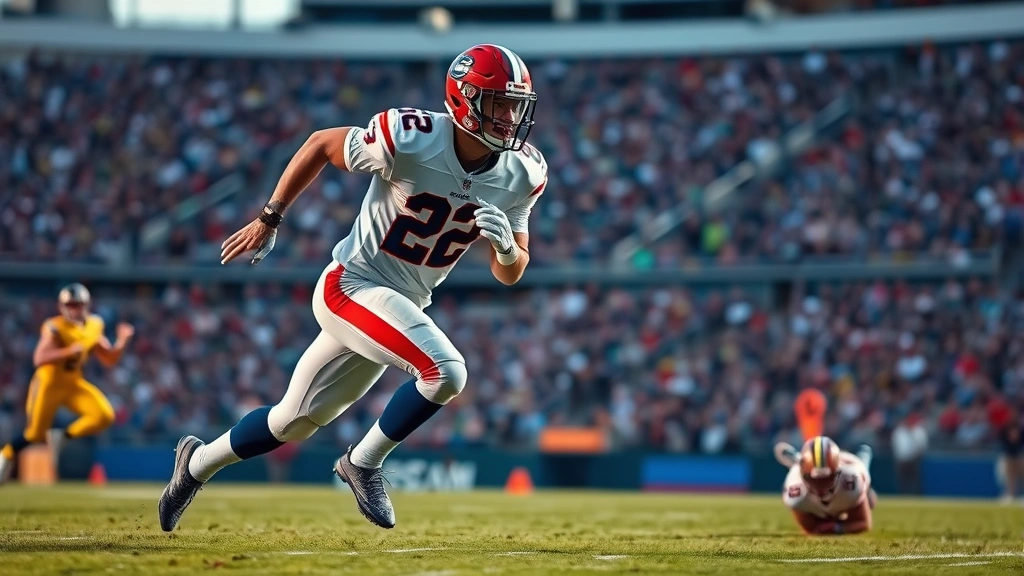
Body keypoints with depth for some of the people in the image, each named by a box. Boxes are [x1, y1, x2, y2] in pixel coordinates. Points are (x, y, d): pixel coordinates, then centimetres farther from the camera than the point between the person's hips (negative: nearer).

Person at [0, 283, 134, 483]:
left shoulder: (93, 327, 2)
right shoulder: (55, 328, -18)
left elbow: (109, 360, 7)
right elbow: (39, 359, -29)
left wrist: (122, 341, -9)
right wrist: (70, 351, -37)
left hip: (75, 383, 5)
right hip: (49, 384, -5)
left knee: (104, 416, -15)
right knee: (35, 434, -2)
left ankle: (62, 437, 4)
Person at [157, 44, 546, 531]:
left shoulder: (521, 174, -8)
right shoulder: (410, 139, -23)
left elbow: (510, 275, 0)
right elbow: (321, 144, -6)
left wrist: (506, 245, -24)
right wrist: (268, 221, -1)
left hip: (403, 306, 6)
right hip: (353, 285, -6)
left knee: (294, 422, 16)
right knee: (446, 371, -26)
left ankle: (198, 463, 38)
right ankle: (363, 463, -5)